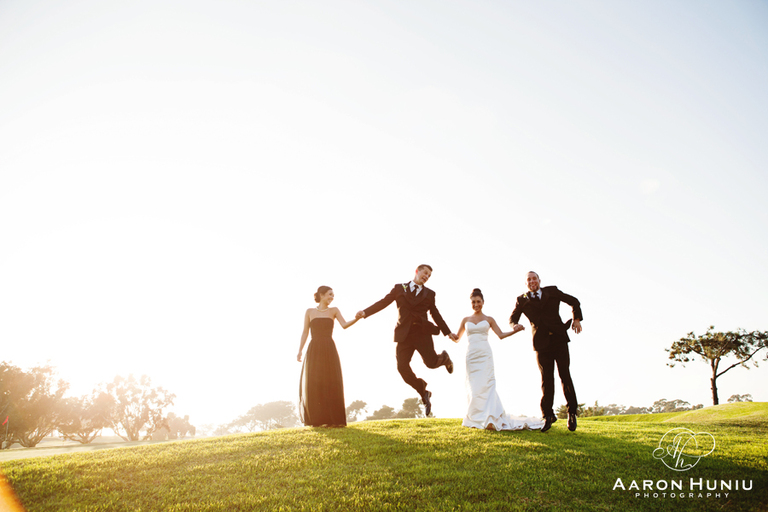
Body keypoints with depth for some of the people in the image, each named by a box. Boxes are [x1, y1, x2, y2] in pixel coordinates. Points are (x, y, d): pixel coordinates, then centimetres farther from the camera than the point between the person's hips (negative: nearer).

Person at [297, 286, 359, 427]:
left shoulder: (334, 311, 9)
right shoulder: (310, 312, 9)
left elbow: (345, 325, -6)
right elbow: (305, 332, 8)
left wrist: (356, 319, -24)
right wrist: (300, 351, 0)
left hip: (329, 350, 0)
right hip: (314, 350, 0)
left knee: (331, 383, -3)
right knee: (312, 384, -2)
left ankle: (333, 419, 2)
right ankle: (316, 420, 7)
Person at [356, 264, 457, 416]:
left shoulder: (429, 293, 14)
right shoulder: (399, 288, 11)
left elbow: (435, 314, 20)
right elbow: (383, 302, 6)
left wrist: (447, 332, 18)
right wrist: (365, 312, -7)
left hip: (422, 332, 0)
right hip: (404, 334, 0)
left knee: (431, 362, -12)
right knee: (402, 366, -9)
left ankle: (444, 358, 28)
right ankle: (423, 392, 13)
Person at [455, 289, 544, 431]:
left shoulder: (489, 319, 11)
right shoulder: (466, 320, 15)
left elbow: (501, 335, 6)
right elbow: (457, 338, 17)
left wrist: (514, 331, -9)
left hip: (485, 355, -2)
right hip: (471, 355, 2)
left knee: (485, 385, -13)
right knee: (473, 388, -1)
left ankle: (489, 419, -17)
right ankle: (476, 418, 6)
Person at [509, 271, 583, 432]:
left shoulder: (552, 291, 9)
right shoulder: (522, 300, 8)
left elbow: (574, 301, 18)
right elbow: (513, 317, 11)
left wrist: (576, 319, 6)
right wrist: (515, 326, -12)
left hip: (559, 339, 0)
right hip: (542, 343, 0)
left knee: (565, 376, 2)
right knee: (546, 379, -1)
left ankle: (572, 412, 15)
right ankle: (548, 415, 9)